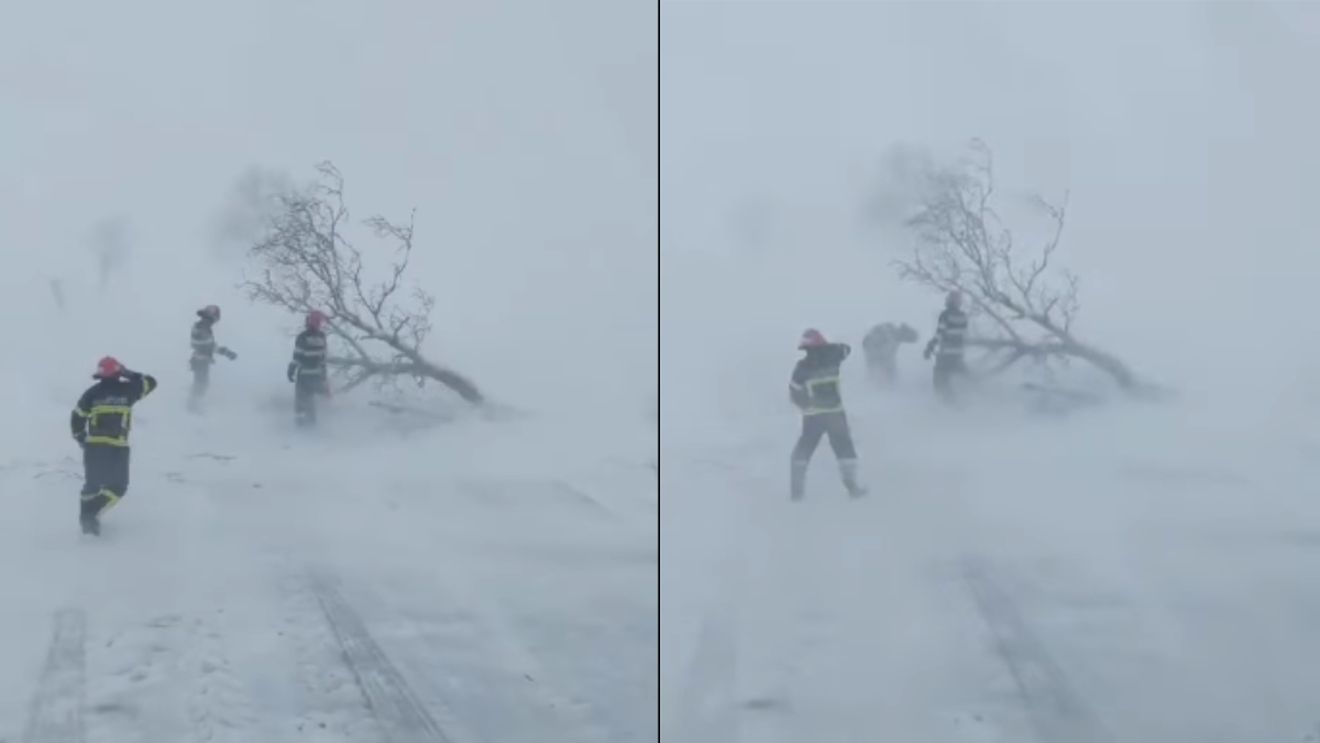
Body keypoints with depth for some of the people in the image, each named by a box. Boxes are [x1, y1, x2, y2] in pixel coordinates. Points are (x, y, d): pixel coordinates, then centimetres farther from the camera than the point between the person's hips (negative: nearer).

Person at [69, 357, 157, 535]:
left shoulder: (92, 393, 2)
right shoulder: (127, 390, -1)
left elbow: (77, 417, 4)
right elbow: (150, 382, 14)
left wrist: (81, 438, 18)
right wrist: (128, 374, 20)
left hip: (94, 445, 3)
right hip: (118, 447, -3)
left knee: (92, 484, 20)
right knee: (117, 487, 7)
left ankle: (86, 517, 22)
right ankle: (92, 514, -11)